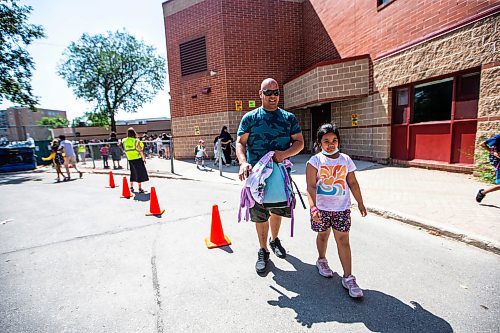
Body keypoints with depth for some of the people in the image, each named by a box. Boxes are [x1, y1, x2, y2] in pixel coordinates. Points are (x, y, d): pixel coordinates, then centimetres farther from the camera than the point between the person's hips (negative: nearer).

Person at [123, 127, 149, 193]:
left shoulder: (124, 141, 3)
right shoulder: (136, 141, -13)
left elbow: (126, 150, 9)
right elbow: (140, 151, -12)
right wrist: (144, 158, -5)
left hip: (130, 159, 6)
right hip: (137, 159, -5)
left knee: (132, 173, 19)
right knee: (139, 173, 1)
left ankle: (131, 187, 26)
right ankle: (140, 189, 2)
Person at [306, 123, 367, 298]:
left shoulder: (345, 159, 3)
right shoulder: (315, 161, -8)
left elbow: (353, 183, 11)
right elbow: (311, 187, -14)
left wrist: (360, 203, 13)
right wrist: (313, 207, -24)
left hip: (342, 207, 2)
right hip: (322, 207, -1)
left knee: (343, 239, 3)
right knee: (323, 235, 17)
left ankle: (348, 277, 13)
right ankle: (322, 260, 43)